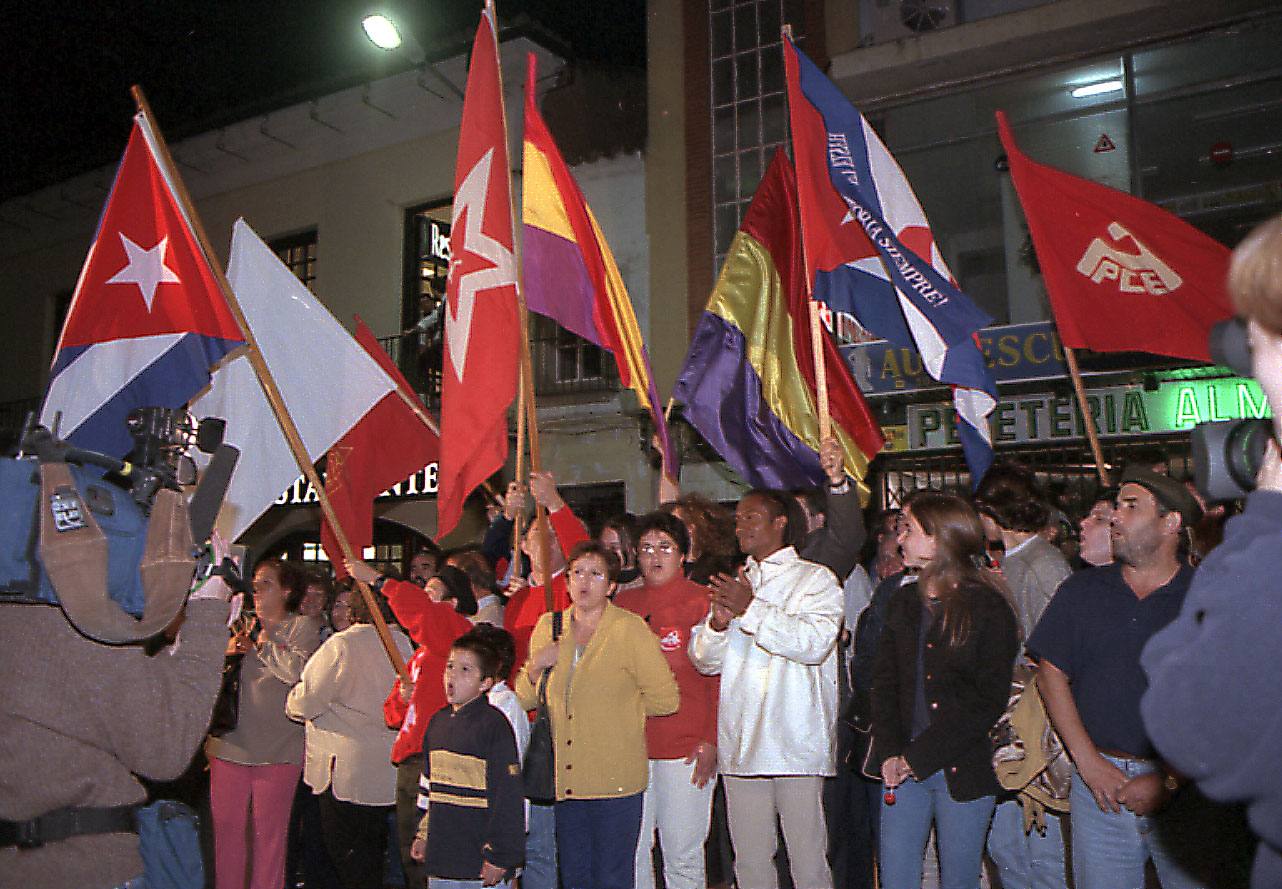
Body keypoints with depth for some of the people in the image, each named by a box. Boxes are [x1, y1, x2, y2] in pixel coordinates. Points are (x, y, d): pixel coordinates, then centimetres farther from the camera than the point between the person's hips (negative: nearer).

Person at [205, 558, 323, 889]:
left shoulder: (303, 626, 2)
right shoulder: (243, 625, 17)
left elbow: (297, 670, -16)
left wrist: (262, 642, -5)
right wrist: (225, 653, 0)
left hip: (276, 748, -4)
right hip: (230, 742, 5)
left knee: (270, 831, 2)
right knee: (226, 827, 5)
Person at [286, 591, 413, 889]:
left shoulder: (341, 645, -18)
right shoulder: (401, 642, 2)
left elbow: (305, 703, -13)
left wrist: (291, 703, 11)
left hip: (347, 768, -7)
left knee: (344, 850, 4)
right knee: (372, 848, 20)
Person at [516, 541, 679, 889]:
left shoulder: (630, 629, -7)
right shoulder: (548, 627, 7)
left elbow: (665, 699, -8)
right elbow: (524, 699, 14)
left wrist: (618, 707, 1)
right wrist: (534, 668, -5)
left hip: (615, 780, -4)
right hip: (564, 779, 4)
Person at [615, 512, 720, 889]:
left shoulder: (702, 601, 0)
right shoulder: (624, 602, 11)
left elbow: (719, 676, -2)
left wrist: (710, 741, -9)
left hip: (686, 747, -4)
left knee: (682, 857, 3)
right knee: (629, 854, 5)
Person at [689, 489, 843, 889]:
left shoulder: (815, 578, 2)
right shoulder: (731, 584, 18)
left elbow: (815, 642, -16)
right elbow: (704, 660, 13)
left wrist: (751, 608, -17)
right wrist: (718, 622, -7)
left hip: (797, 745, -5)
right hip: (741, 746, 5)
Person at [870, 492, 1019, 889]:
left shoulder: (988, 608, -7)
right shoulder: (903, 601, 10)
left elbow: (988, 701, -11)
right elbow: (884, 682, 9)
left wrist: (919, 756, -13)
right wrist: (890, 753, -6)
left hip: (962, 770, -4)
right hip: (903, 767, 5)